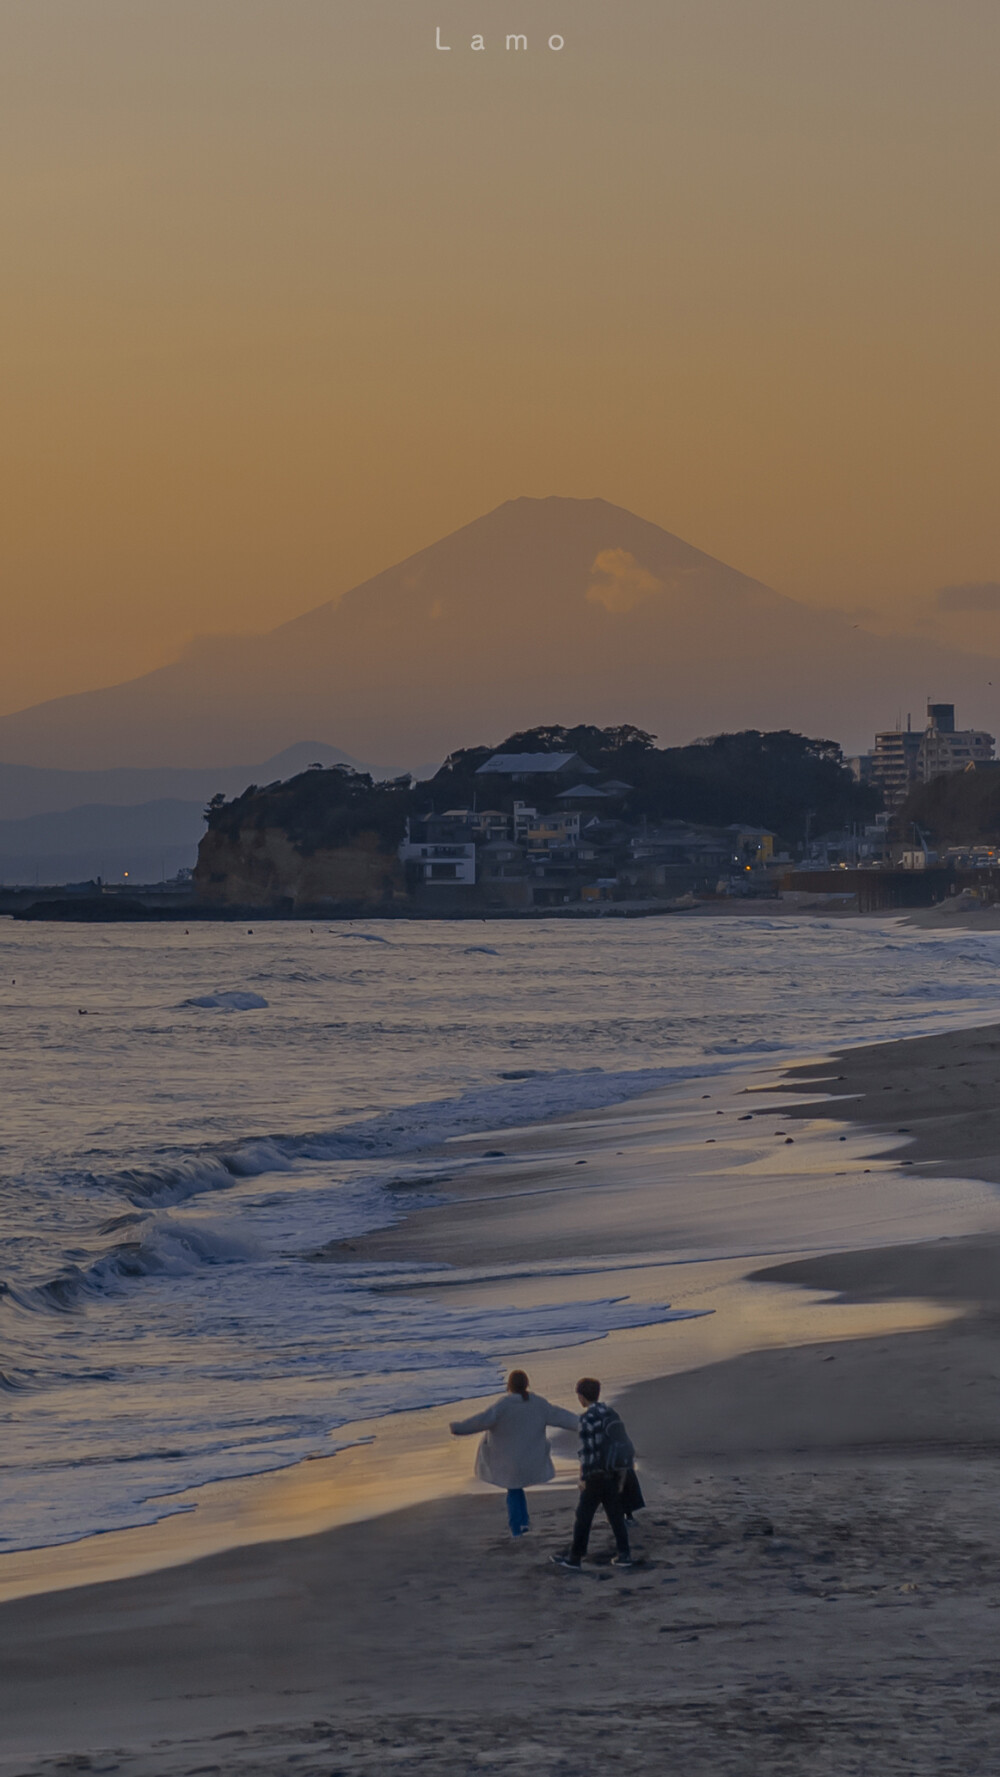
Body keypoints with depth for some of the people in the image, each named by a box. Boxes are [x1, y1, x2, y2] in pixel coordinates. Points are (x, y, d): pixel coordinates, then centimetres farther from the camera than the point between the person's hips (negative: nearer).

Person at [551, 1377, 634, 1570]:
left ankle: (575, 1558, 11)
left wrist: (583, 1478, -11)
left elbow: (587, 1451, -19)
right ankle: (624, 1554, 10)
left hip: (596, 1476, -7)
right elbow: (623, 1443, 9)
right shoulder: (611, 1414, 5)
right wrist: (622, 1474, 17)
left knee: (583, 1516, 4)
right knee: (615, 1514, 13)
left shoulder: (586, 1420, -18)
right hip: (614, 1474, 7)